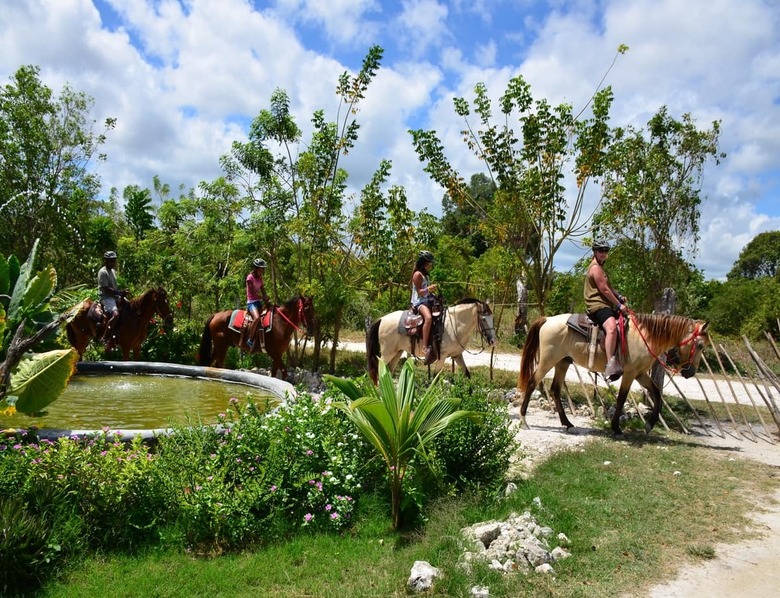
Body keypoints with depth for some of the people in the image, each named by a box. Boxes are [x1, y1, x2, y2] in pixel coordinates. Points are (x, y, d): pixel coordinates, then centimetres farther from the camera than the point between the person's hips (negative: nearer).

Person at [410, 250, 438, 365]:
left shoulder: (425, 275, 20)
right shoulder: (417, 275, -7)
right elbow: (420, 292, -15)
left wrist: (434, 295, 13)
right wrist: (429, 289, -30)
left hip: (427, 301, 10)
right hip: (419, 302, -10)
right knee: (428, 317, -36)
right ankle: (425, 347, -43)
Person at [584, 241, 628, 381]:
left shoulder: (599, 267, 24)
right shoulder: (595, 268, -9)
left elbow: (608, 287, 29)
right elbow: (604, 290, -15)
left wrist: (619, 296, 11)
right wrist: (619, 305, -9)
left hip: (605, 304, 12)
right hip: (597, 305, -12)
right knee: (612, 327, -37)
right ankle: (611, 365, -49)